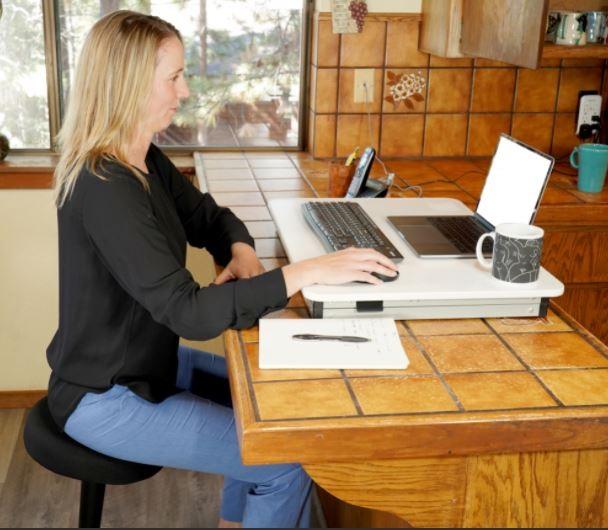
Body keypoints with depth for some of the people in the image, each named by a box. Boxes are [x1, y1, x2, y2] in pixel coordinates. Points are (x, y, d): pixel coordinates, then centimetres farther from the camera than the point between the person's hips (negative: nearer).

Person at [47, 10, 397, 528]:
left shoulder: (145, 160, 1)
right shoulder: (106, 189, -29)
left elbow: (209, 217, 12)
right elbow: (189, 311, -34)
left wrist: (241, 251, -11)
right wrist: (308, 272, -34)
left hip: (142, 361, 10)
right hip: (106, 401, -9)